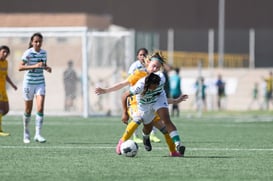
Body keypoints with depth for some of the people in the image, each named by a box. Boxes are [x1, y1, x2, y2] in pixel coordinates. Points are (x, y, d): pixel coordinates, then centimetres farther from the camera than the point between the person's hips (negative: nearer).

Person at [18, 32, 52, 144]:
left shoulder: (43, 53, 3)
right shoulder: (28, 53, -13)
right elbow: (20, 67, -23)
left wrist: (47, 68, -2)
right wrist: (34, 66, -33)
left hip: (40, 83, 3)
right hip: (29, 83, -3)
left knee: (40, 108, -13)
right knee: (28, 110, 8)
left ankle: (38, 134, -13)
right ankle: (26, 133, 27)